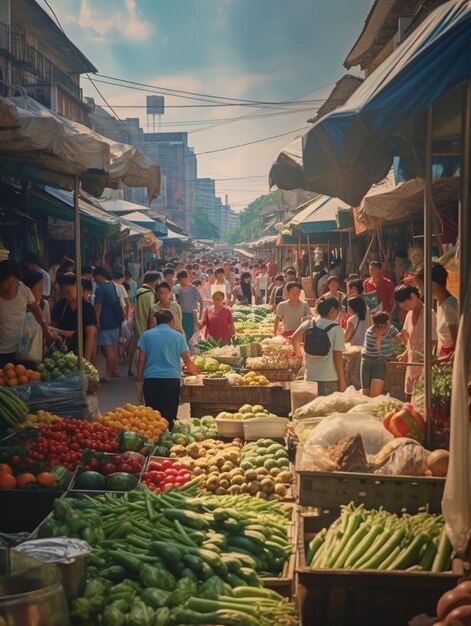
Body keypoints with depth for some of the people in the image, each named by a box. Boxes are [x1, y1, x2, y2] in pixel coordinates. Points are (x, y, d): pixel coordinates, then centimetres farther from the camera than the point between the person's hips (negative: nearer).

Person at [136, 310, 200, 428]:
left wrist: (139, 383, 8)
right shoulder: (178, 336, 7)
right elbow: (187, 361, 9)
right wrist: (198, 375, 24)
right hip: (172, 380, -1)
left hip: (151, 380, 1)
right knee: (170, 416, 1)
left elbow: (141, 361, 4)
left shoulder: (146, 335, 9)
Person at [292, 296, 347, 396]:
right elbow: (338, 357, -9)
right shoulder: (336, 329, -7)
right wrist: (342, 380, -3)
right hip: (329, 380, -4)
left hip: (310, 378, 4)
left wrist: (298, 352, 12)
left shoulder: (308, 324, 4)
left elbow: (295, 338, -9)